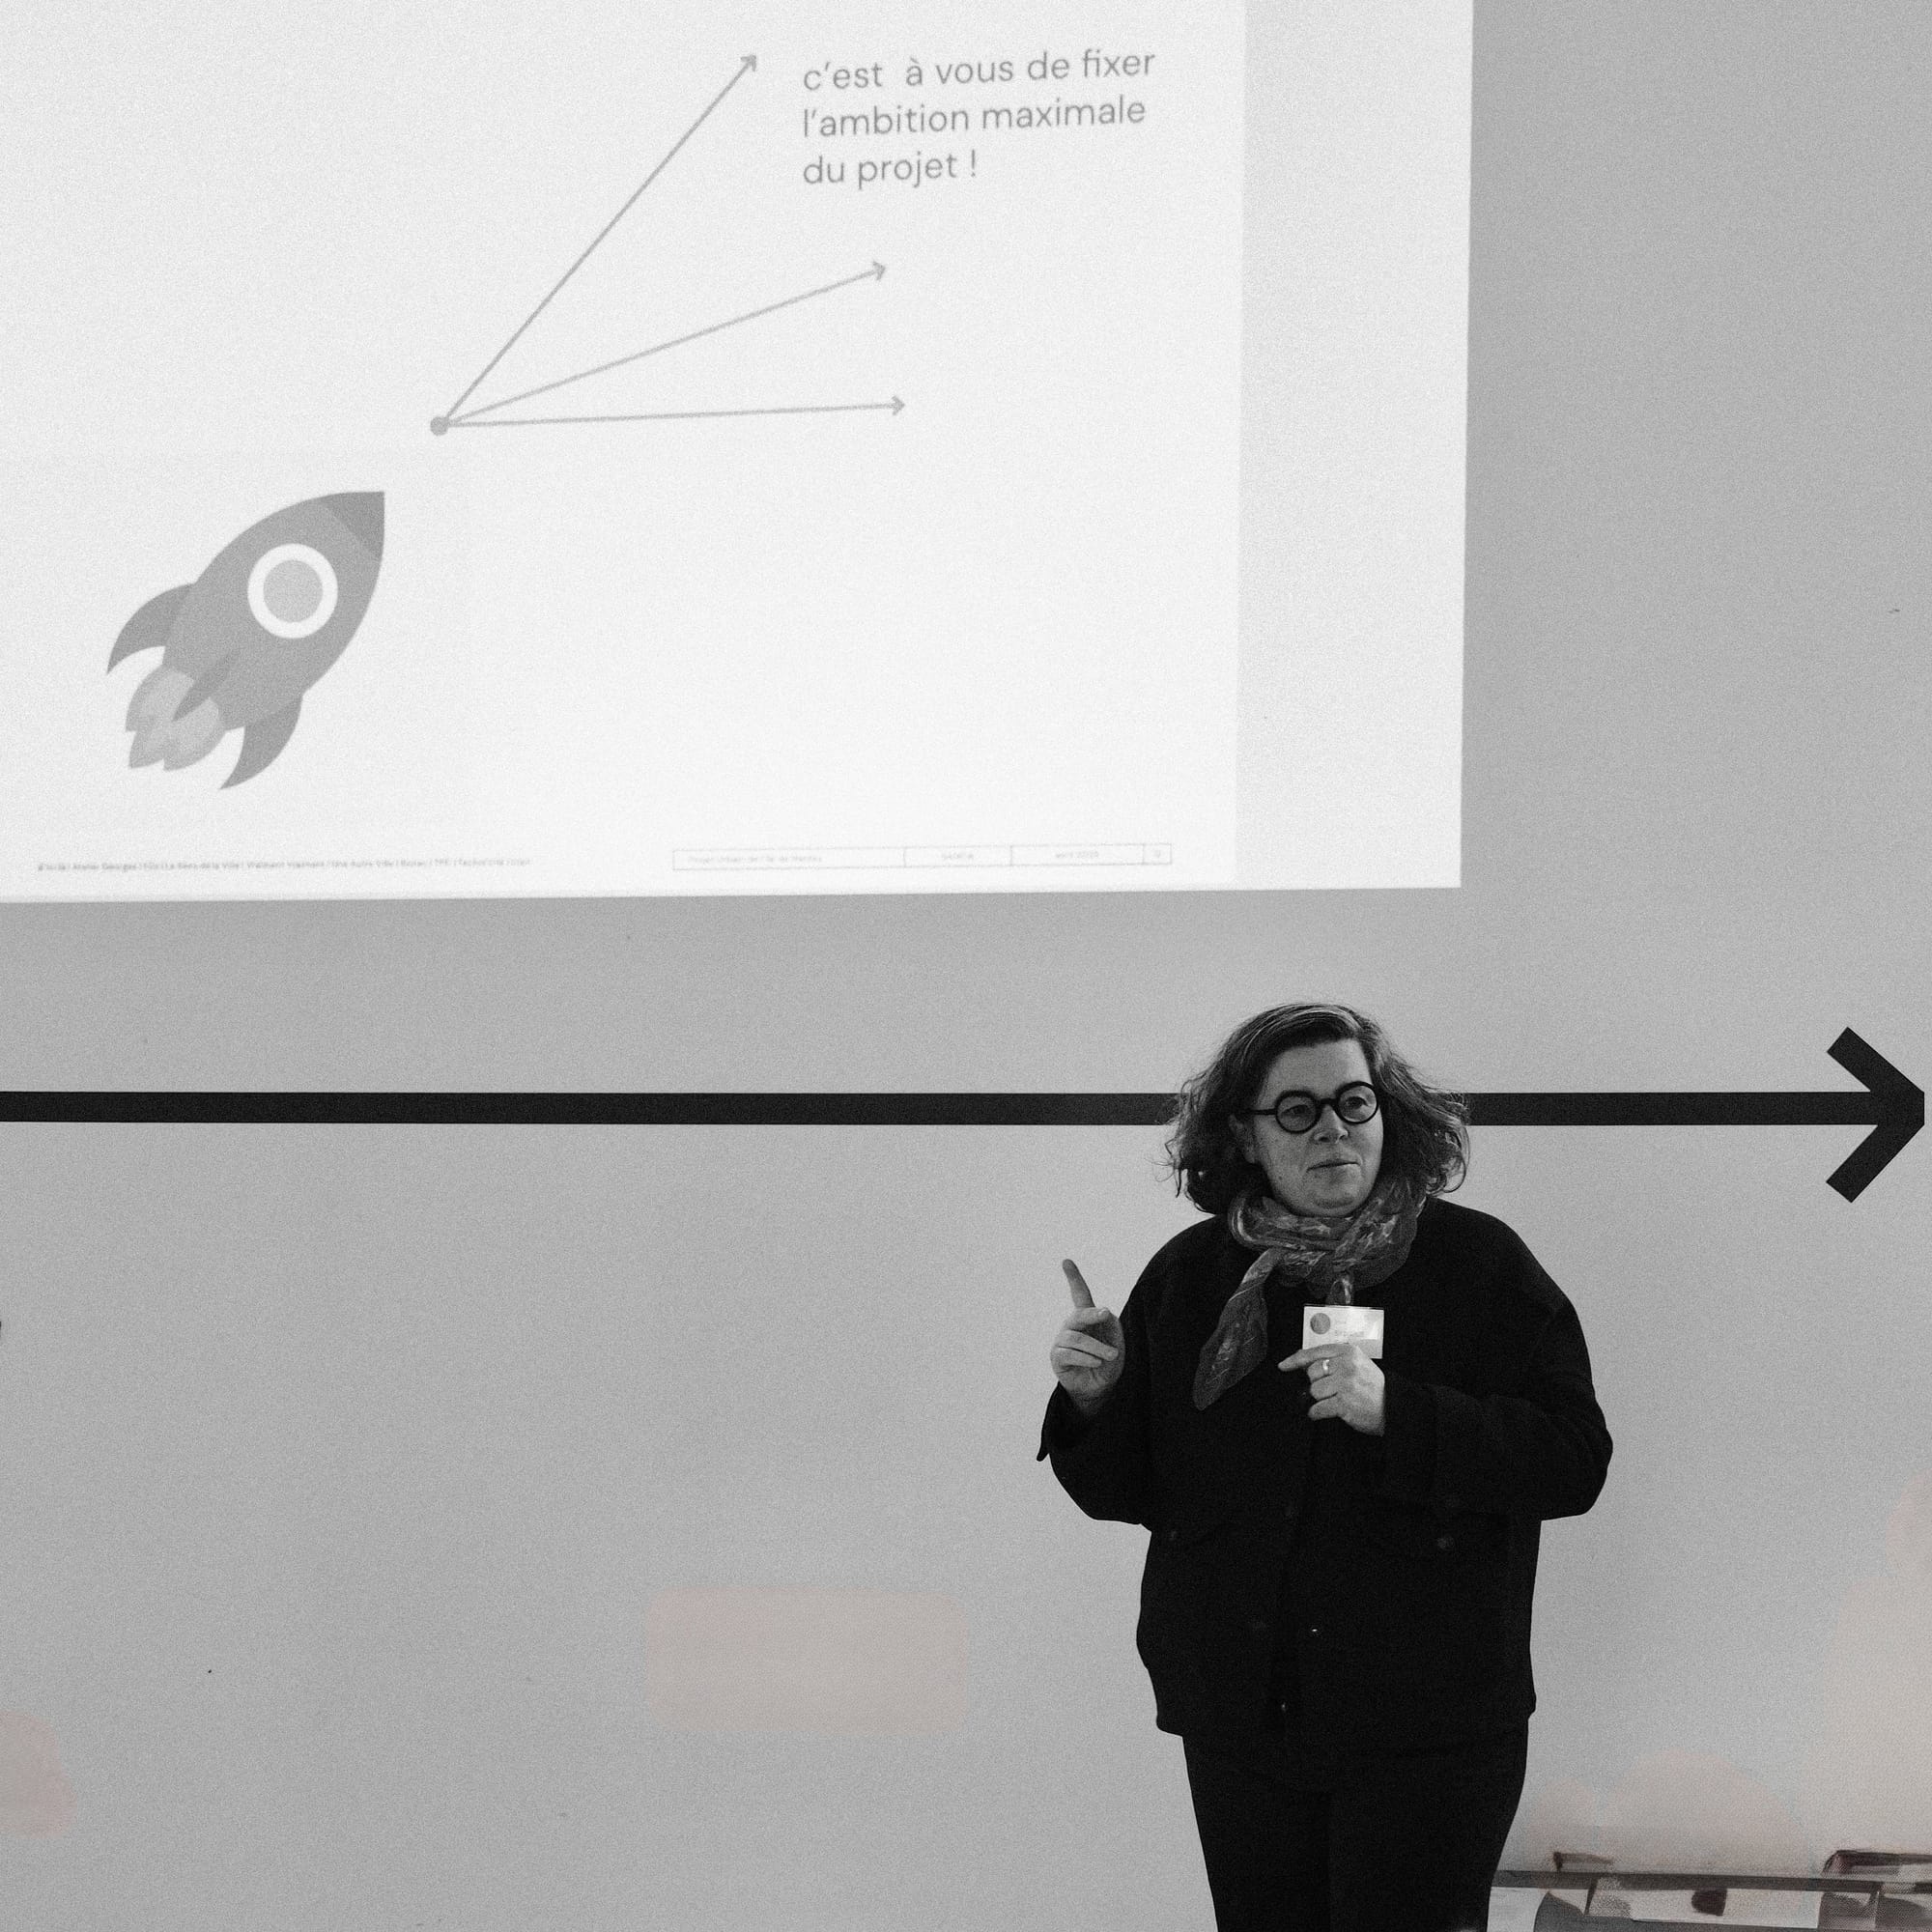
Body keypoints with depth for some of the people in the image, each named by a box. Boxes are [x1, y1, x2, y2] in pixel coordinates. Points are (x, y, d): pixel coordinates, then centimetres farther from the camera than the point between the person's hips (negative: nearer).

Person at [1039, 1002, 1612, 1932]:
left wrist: (1396, 1412, -22)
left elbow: (1575, 1460, -11)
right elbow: (1127, 1490, 11)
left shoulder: (1481, 1263, -4)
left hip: (1426, 1728, -3)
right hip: (1238, 1717, 3)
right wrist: (1094, 1396, -10)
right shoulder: (1190, 1276, 6)